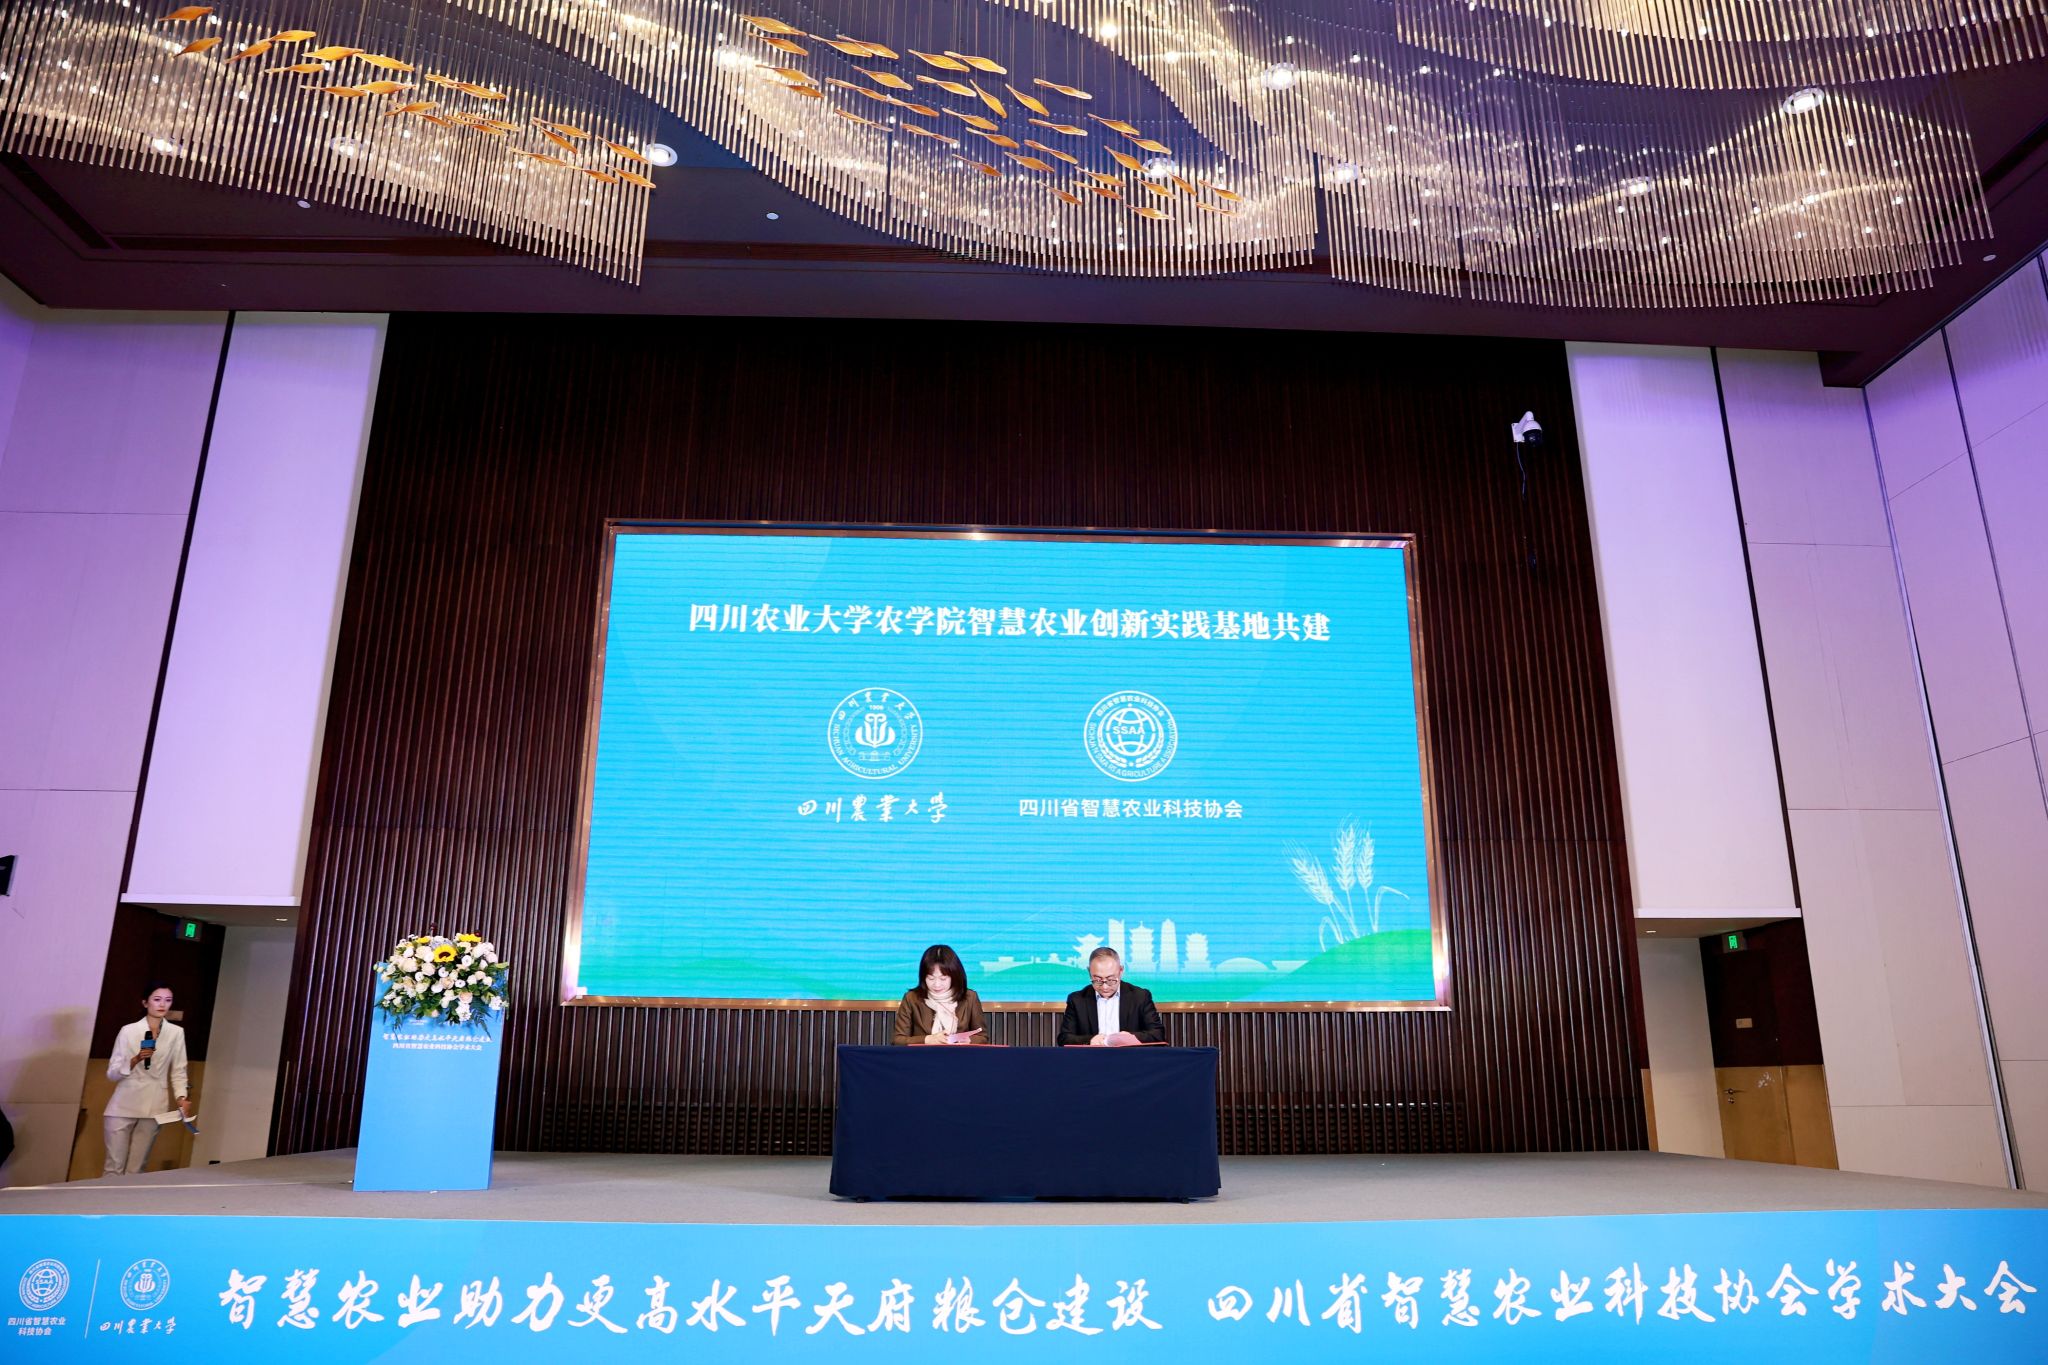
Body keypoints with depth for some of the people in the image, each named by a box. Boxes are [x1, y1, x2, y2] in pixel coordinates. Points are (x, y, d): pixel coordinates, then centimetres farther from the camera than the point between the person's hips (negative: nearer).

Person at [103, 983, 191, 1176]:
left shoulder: (176, 1033, 4)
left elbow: (178, 1071, 5)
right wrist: (135, 1060, -18)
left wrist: (182, 1098, -9)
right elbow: (111, 1073, 0)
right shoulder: (128, 1030, 0)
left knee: (135, 1170, 6)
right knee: (114, 1168, -1)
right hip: (123, 1107, -1)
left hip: (153, 1109, 1)